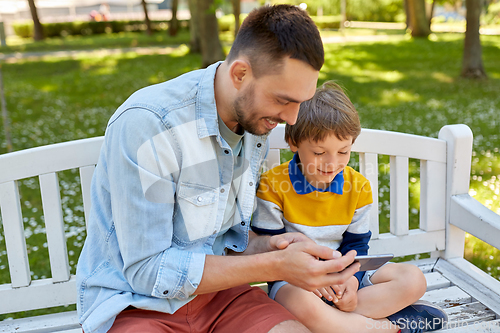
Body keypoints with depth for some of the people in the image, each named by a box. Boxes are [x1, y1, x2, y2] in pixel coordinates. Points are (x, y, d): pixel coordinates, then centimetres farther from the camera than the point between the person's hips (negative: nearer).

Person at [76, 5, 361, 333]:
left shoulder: (256, 122, -1)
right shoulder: (144, 124, -25)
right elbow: (148, 271, -23)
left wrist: (268, 246, -12)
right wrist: (275, 266, -26)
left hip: (212, 287, 5)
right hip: (135, 302, -5)